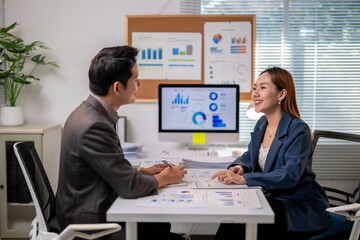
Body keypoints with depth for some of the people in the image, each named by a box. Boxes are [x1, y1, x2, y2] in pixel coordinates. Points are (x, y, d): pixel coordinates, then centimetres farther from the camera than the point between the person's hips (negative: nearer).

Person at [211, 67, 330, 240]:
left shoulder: (299, 131, -18)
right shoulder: (262, 124, 7)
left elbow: (290, 175, -29)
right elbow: (251, 156, 20)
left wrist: (244, 179, -37)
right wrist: (239, 167, -6)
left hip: (300, 208, -7)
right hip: (272, 199, 7)